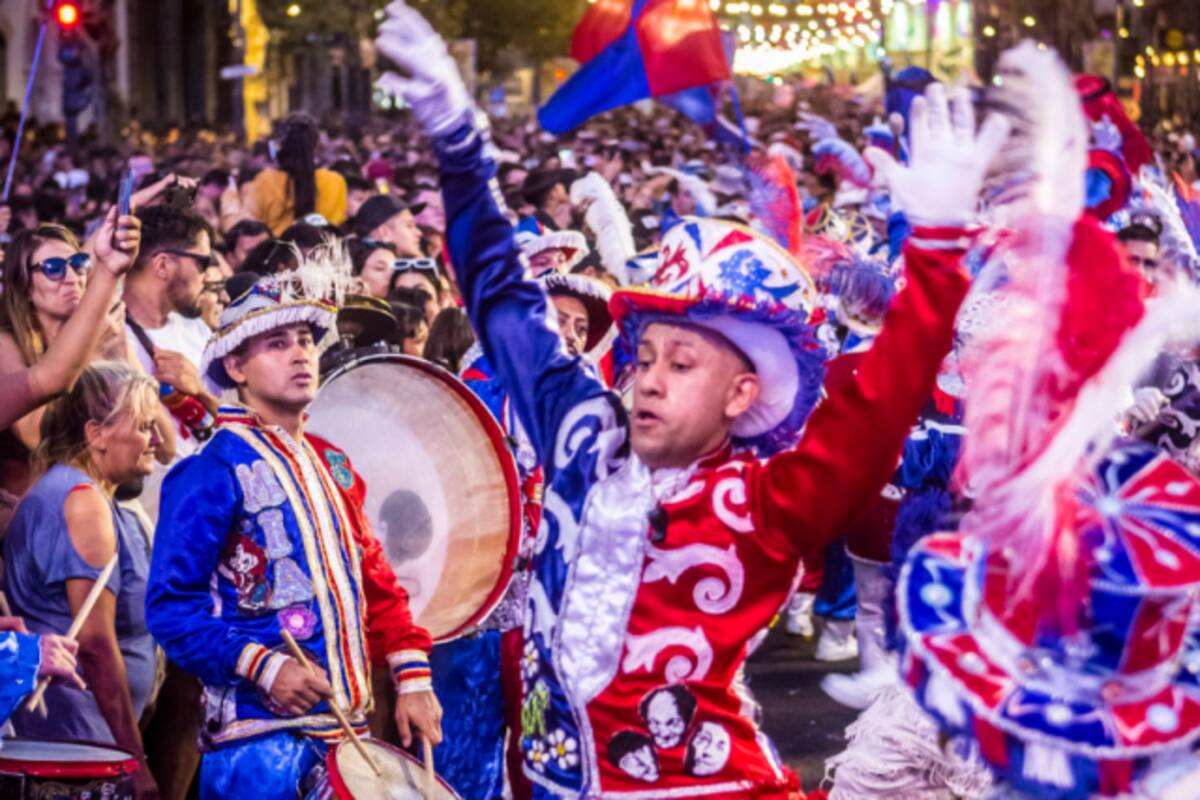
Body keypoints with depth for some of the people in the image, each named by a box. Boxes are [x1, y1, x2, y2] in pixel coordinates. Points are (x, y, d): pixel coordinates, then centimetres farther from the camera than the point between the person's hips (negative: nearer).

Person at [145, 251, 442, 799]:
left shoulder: (332, 466, 15)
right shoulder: (214, 471, -8)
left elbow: (377, 582, 18)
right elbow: (172, 605, -12)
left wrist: (412, 677, 7)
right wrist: (264, 667, -20)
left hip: (347, 729, 7)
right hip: (259, 736, -7)